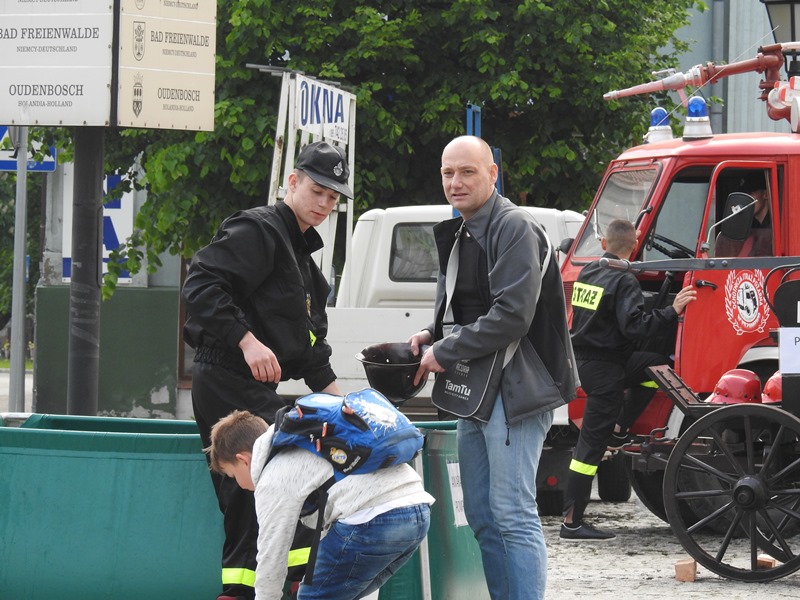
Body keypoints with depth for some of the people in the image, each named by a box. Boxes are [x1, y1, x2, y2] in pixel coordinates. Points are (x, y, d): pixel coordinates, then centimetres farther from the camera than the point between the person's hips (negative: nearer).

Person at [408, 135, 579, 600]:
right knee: (481, 516, 11)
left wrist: (446, 353, -14)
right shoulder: (458, 235, 18)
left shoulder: (515, 229, -12)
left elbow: (512, 316, -20)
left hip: (514, 389, -10)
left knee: (513, 514, -12)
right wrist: (434, 337, 8)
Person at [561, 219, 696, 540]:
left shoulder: (587, 273, 9)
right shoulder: (624, 281, -17)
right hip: (604, 368, -9)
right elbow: (634, 326, -28)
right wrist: (672, 312, -26)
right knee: (591, 444, -5)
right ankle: (572, 523, -5)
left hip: (583, 358, 9)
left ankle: (621, 428, 16)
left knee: (657, 366, 21)